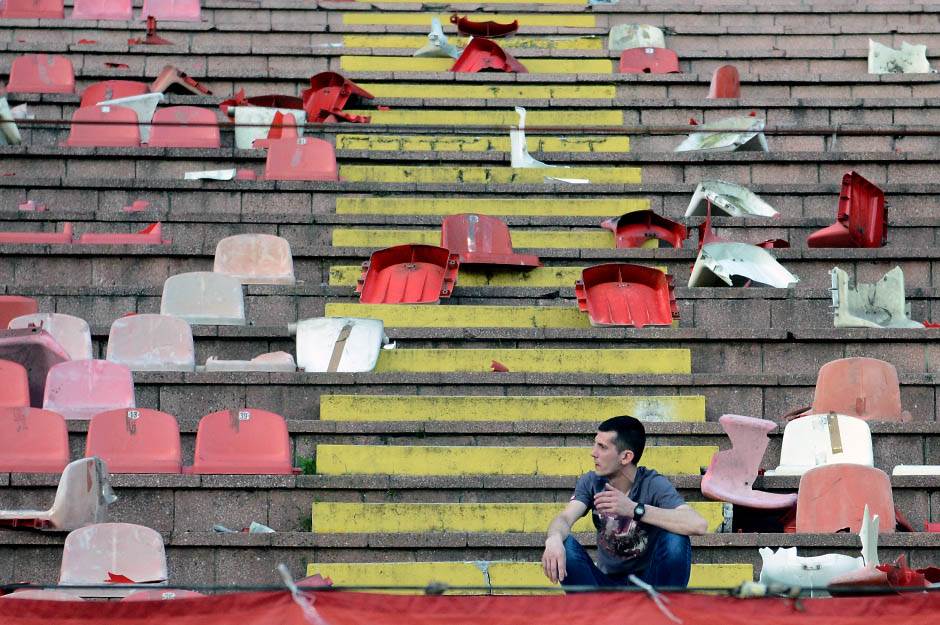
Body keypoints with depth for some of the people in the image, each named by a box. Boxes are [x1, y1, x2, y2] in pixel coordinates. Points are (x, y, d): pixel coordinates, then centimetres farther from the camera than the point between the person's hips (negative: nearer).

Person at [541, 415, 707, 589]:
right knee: (564, 545, -22)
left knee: (675, 540, -30)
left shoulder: (653, 485, -16)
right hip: (608, 583, 3)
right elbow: (565, 518, -21)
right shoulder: (591, 482, -4)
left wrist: (634, 509, -39)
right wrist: (554, 539, -47)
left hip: (649, 582, -3)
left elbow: (698, 525, -33)